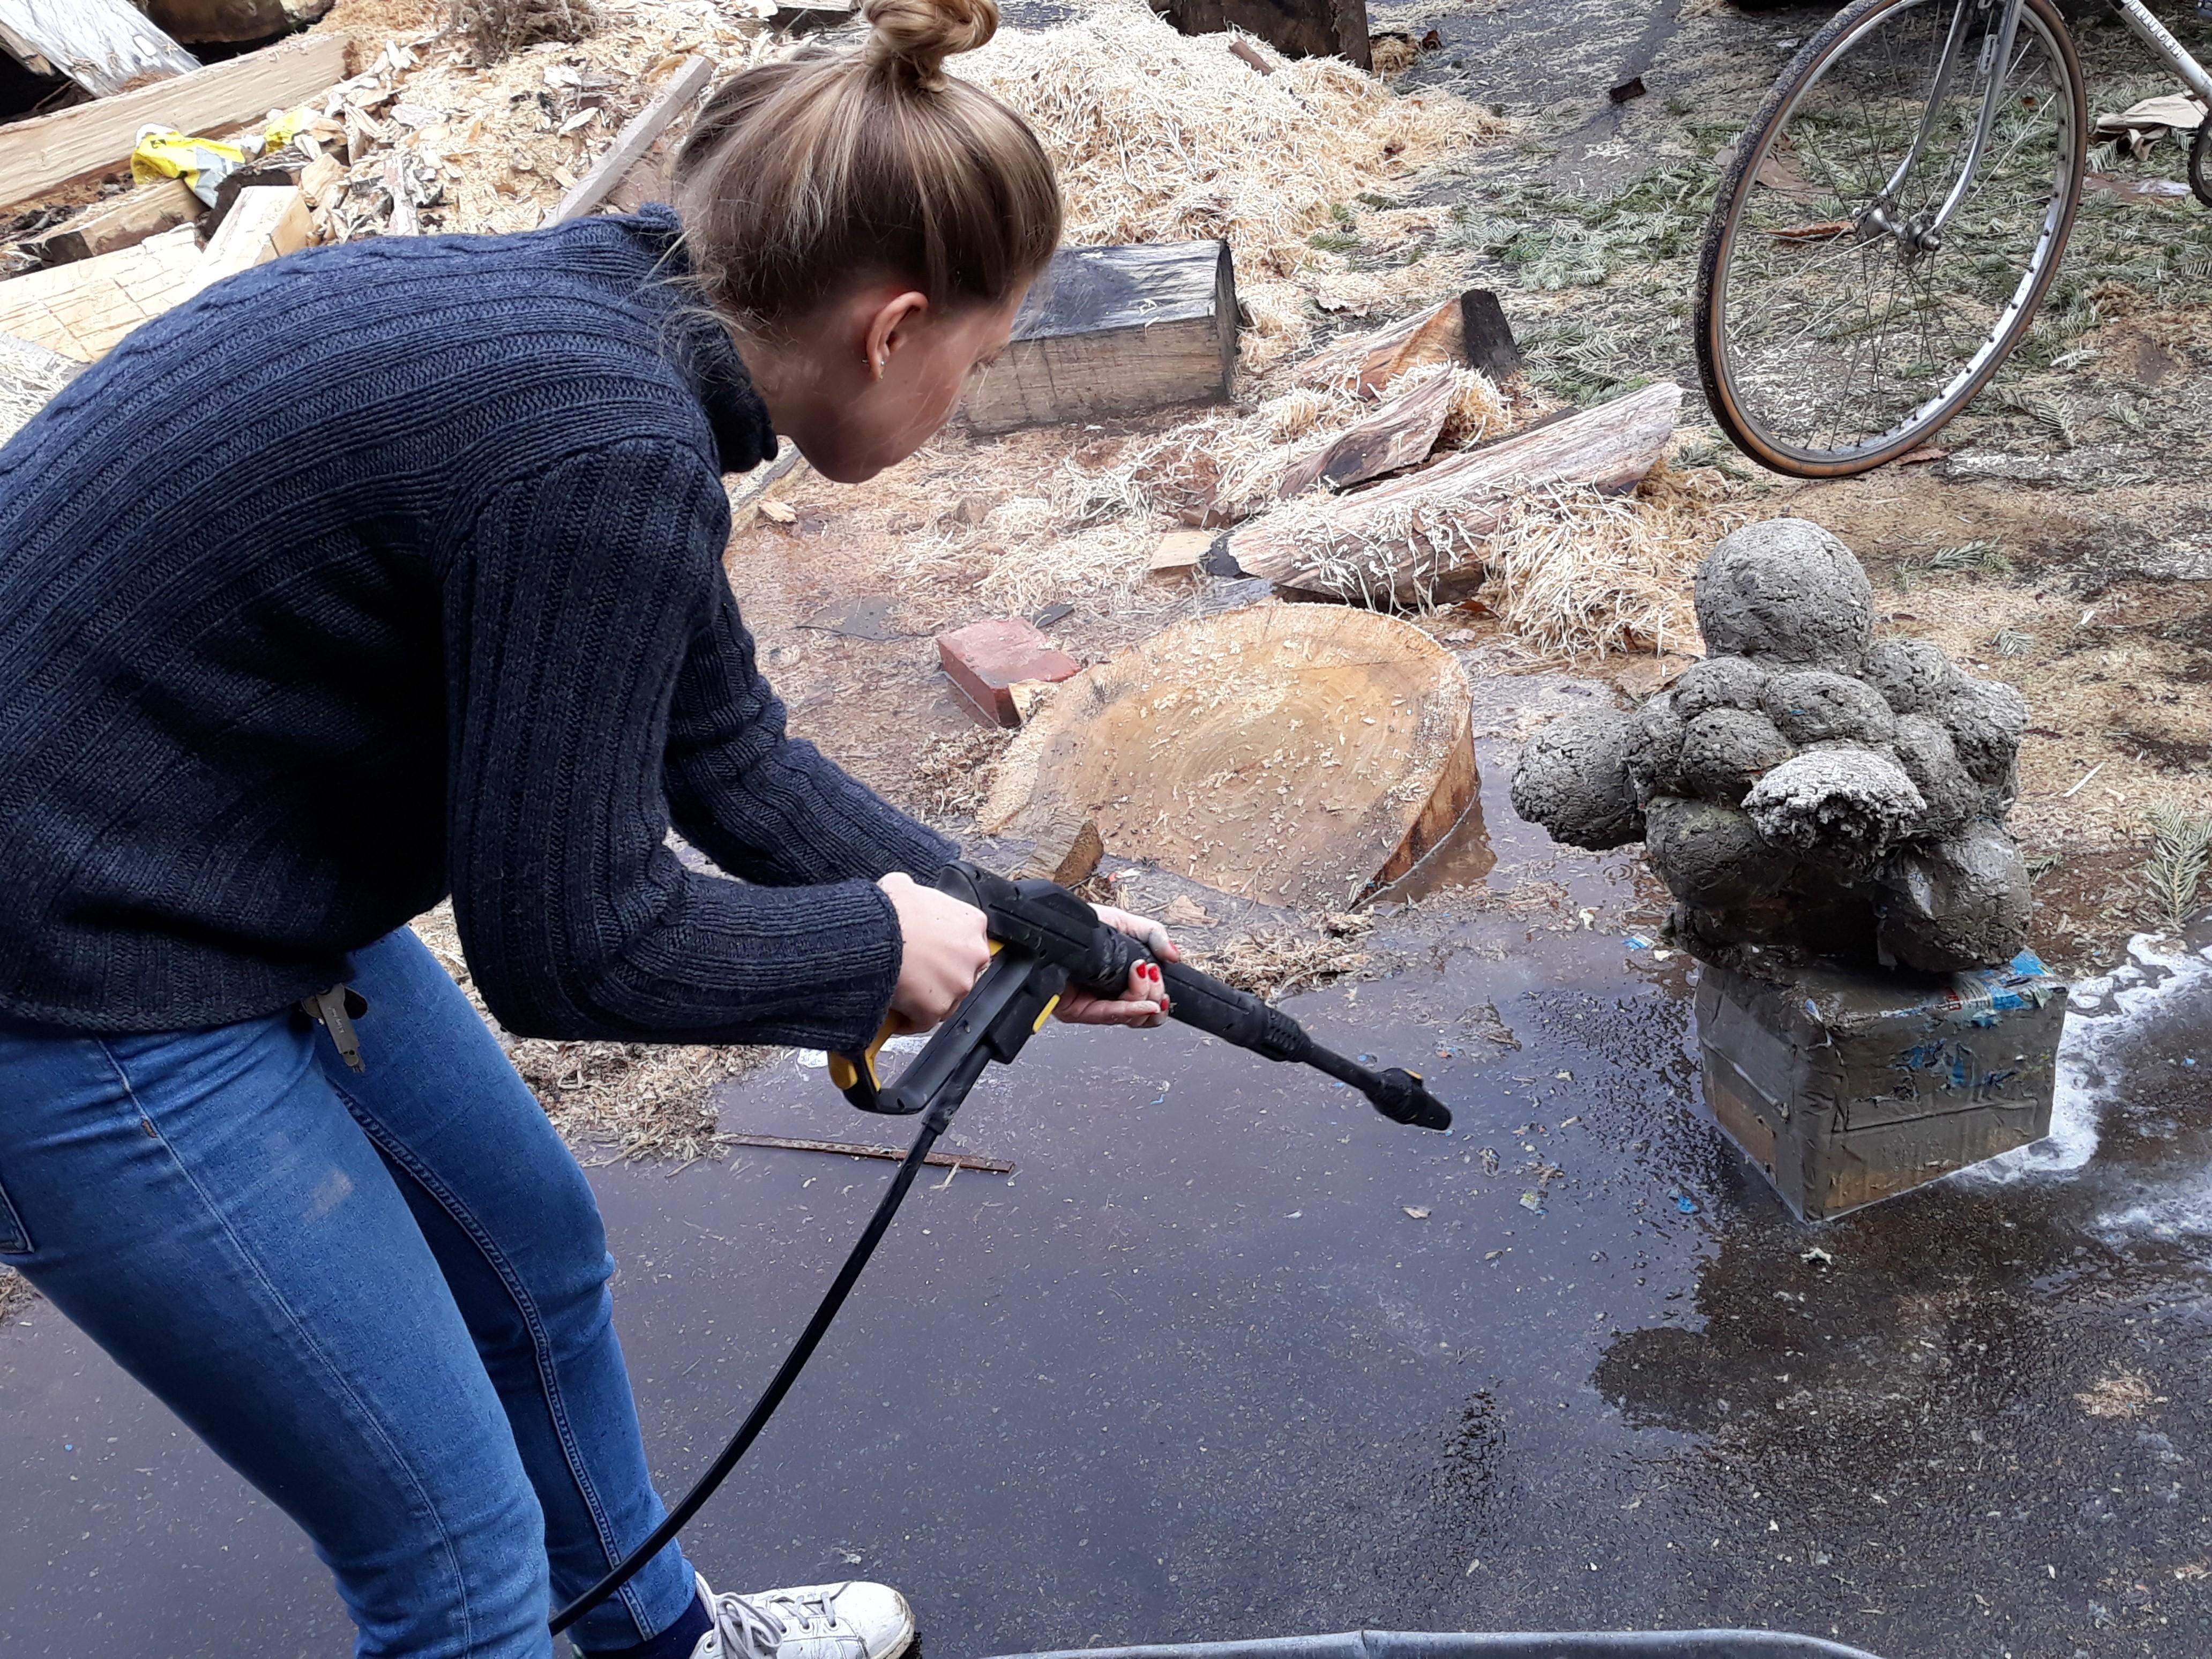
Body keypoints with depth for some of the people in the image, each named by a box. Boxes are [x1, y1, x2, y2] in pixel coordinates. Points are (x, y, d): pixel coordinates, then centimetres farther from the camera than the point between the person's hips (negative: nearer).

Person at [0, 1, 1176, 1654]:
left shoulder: (597, 322, 1)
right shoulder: (608, 445, -28)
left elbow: (729, 760, 9)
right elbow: (569, 944, -21)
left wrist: (1017, 935, 14)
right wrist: (881, 945, -5)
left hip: (230, 881, 10)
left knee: (537, 1248, 25)